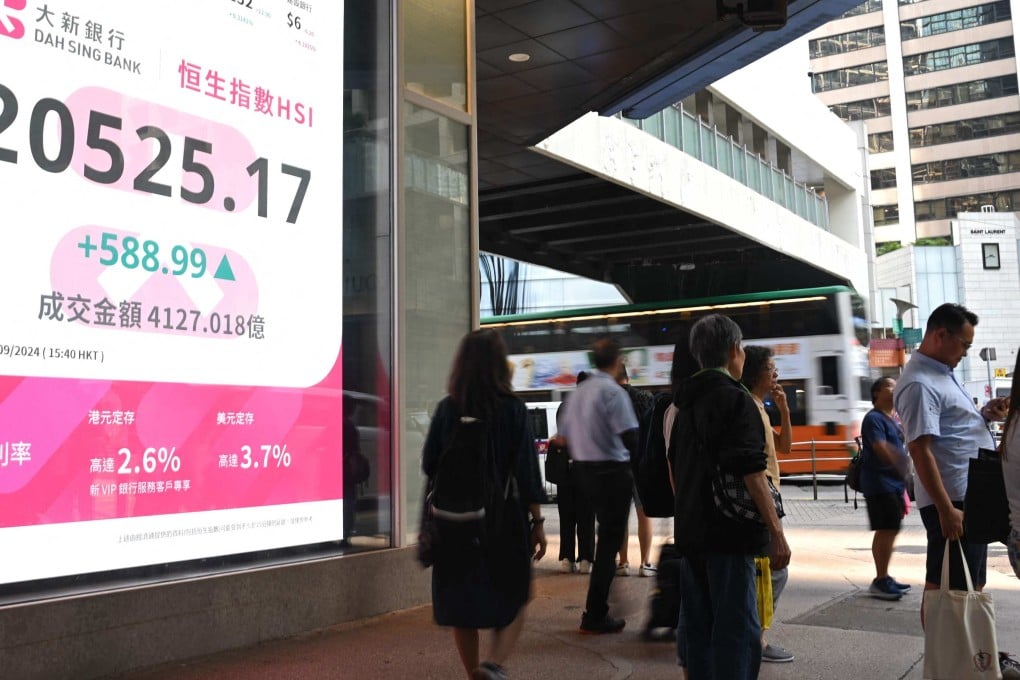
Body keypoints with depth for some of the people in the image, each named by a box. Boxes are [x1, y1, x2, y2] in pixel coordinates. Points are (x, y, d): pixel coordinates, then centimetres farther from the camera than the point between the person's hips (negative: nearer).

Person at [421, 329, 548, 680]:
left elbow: (428, 464, 1)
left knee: (461, 600, 15)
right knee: (512, 598, 13)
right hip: (503, 520, -2)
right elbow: (526, 471, -10)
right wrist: (537, 522, -3)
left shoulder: (447, 409, -4)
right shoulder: (513, 409, -8)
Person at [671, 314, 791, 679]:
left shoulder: (686, 403, 15)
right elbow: (751, 473, -18)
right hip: (729, 533, -8)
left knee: (699, 627, 13)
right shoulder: (736, 400, -11)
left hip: (691, 532, 8)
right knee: (738, 632, -6)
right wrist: (777, 532, -17)